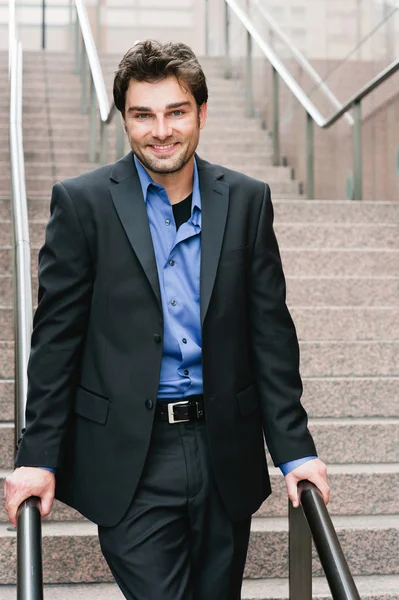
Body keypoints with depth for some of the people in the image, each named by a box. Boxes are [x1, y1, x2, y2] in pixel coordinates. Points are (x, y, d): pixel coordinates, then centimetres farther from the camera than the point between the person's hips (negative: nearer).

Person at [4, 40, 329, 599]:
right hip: (128, 460, -3)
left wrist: (295, 450, 1)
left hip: (226, 452, 3)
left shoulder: (247, 200, 3)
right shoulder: (82, 202, -4)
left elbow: (271, 332, 4)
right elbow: (57, 338, -3)